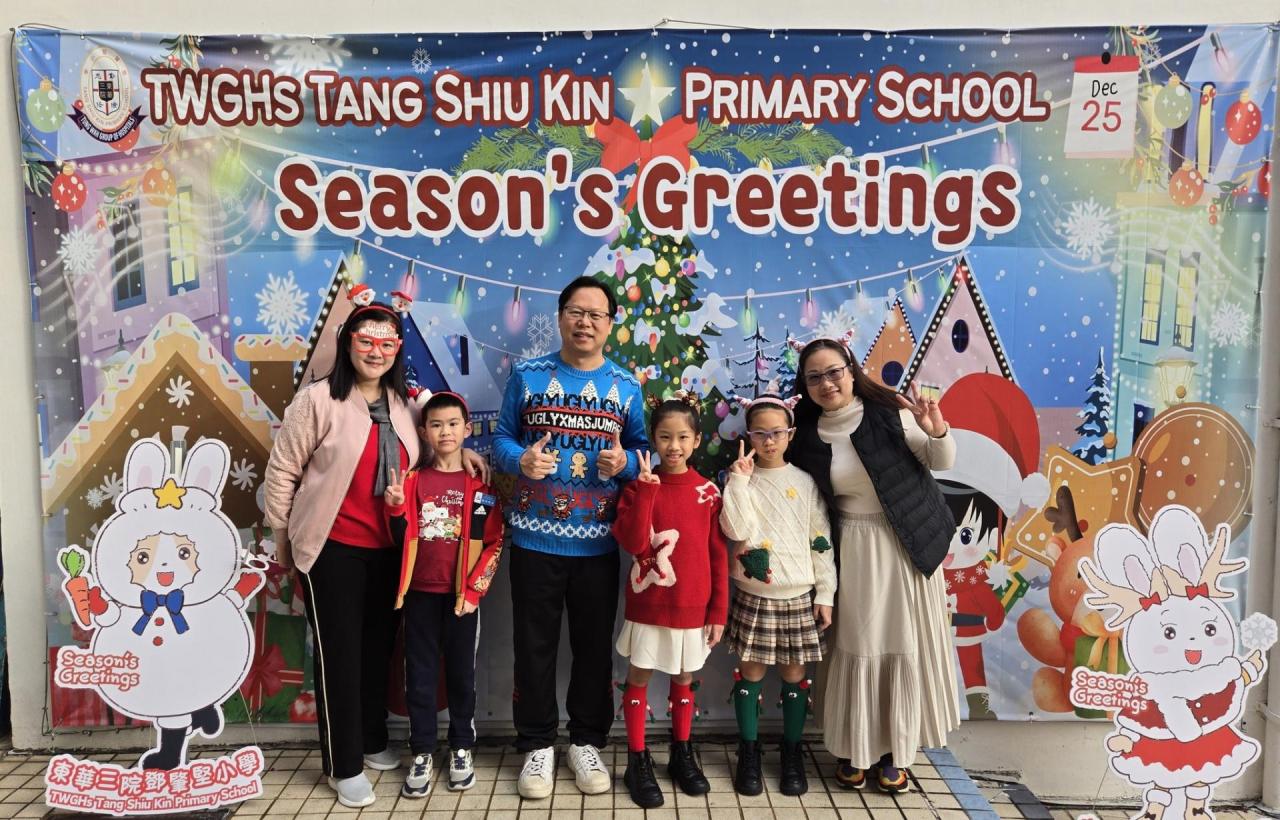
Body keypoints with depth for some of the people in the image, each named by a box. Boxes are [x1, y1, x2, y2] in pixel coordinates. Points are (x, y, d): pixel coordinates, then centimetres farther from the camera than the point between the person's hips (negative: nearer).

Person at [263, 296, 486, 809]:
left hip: (388, 550, 6)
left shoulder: (402, 405, 6)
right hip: (333, 549, -5)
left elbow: (415, 465, 18)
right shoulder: (317, 400, -12)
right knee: (339, 654, 4)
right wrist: (283, 540, -1)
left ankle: (372, 742, 36)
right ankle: (344, 766, 19)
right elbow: (281, 473, -7)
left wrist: (456, 451, 0)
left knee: (378, 648, 17)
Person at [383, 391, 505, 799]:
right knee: (420, 675, 8)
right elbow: (401, 539, 0)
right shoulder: (413, 480, 2)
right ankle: (421, 753, 19)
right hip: (420, 593, 1)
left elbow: (495, 542, -2)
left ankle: (461, 749, 24)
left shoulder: (480, 483, -3)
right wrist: (395, 508, -17)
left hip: (462, 595, -1)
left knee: (461, 673, 10)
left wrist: (474, 589, -8)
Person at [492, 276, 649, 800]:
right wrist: (520, 460, -17)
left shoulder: (627, 387, 4)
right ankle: (537, 745, 25)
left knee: (595, 646, 11)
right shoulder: (527, 376, 1)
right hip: (535, 538, -1)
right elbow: (502, 438, 4)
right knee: (534, 645, 8)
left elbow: (644, 451, 7)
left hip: (598, 542, 1)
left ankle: (587, 742, 29)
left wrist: (625, 462, -15)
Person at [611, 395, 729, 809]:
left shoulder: (708, 491, -3)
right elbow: (633, 543, -19)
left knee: (684, 680, 16)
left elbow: (718, 556, 0)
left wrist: (719, 610, -1)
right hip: (648, 606, -1)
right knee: (639, 678, 9)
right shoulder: (639, 487, -6)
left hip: (692, 607, 2)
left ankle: (682, 754, 33)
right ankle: (637, 762, 22)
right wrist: (647, 488, -24)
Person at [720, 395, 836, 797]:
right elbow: (737, 530, -17)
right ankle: (748, 752, 23)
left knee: (794, 673, 9)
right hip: (753, 596, -1)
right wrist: (740, 480, -21)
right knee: (751, 672, 7)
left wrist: (825, 595, 2)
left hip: (799, 597, 1)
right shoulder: (741, 481, -2)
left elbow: (821, 542, 4)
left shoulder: (805, 483, 2)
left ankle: (792, 752, 26)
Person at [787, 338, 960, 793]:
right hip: (853, 551, 2)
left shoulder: (890, 414, -11)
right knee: (856, 647, 6)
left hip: (907, 545, -1)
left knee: (904, 646, 6)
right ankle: (853, 749, 23)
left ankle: (894, 751, 23)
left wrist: (937, 432, -22)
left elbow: (941, 463, -4)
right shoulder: (806, 436, -2)